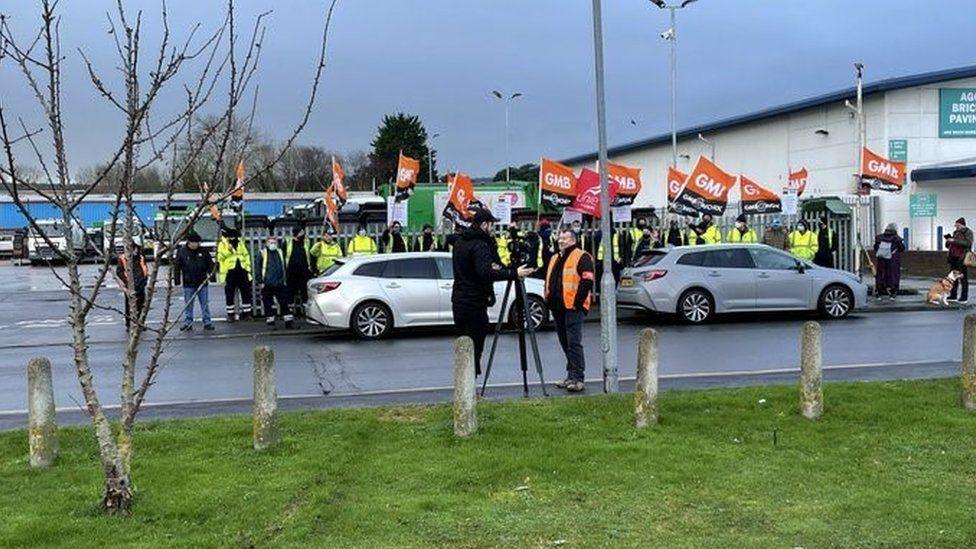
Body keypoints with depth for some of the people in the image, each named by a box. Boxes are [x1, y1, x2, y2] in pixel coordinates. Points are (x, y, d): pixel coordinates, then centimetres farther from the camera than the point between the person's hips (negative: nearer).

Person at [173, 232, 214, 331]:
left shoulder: (203, 252, 4)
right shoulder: (181, 252, -2)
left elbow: (210, 264, 13)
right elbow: (177, 267, 0)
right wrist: (177, 281, -3)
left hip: (202, 283, 1)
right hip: (188, 284, -1)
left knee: (205, 304, 5)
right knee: (188, 304, 5)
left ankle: (207, 322, 12)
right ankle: (188, 323, 13)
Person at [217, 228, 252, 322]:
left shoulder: (240, 243, 10)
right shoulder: (222, 244, -4)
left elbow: (246, 257, 15)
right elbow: (219, 261, -9)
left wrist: (248, 270, 12)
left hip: (242, 272, 4)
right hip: (229, 274, -4)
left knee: (246, 294, 7)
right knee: (229, 296, 2)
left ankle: (246, 313, 17)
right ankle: (230, 314, 11)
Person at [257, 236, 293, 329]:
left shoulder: (280, 253, 12)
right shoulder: (263, 253, 0)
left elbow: (284, 268, 17)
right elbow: (258, 269, -2)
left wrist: (285, 279, 11)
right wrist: (260, 282, -7)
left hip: (280, 283, 3)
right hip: (267, 285, -3)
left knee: (284, 303, 1)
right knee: (268, 304, 3)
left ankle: (288, 321, 4)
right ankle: (270, 322, 11)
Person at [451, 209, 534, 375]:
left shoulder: (460, 242, 13)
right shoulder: (479, 245, -16)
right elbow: (486, 272, -30)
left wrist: (492, 267, 22)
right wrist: (514, 274, -31)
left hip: (458, 301, 9)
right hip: (475, 304, -9)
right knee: (474, 347, -4)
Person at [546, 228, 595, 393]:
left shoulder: (582, 257, -6)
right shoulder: (555, 259, 21)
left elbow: (587, 281, -15)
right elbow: (549, 281, 28)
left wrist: (577, 303, -17)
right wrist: (549, 301, 16)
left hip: (573, 307, -9)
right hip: (558, 308, 9)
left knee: (573, 342, -12)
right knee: (565, 343, 12)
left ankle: (577, 378, -12)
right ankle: (571, 375, 19)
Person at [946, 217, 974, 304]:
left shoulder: (968, 232, -3)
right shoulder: (955, 232, 17)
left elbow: (967, 243, -20)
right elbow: (950, 245, 24)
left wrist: (954, 241, -22)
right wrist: (948, 241, 2)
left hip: (962, 258, -7)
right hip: (954, 258, 7)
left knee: (963, 278, -5)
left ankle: (964, 298, -3)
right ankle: (953, 296, 15)